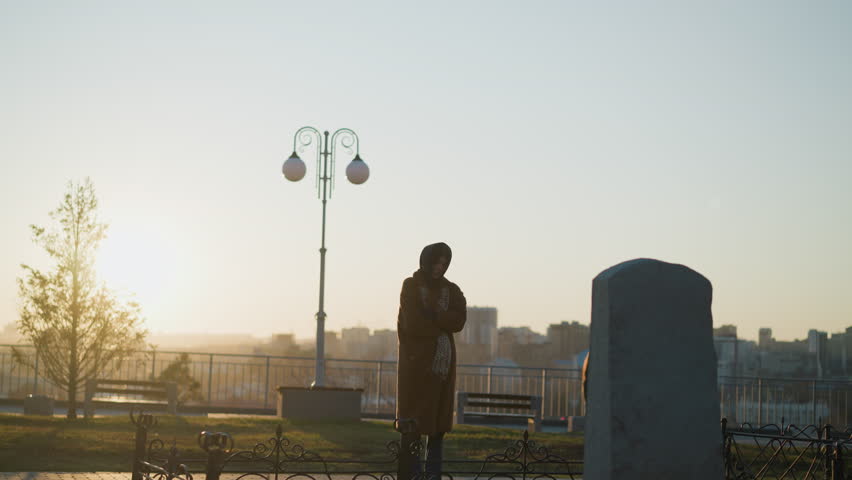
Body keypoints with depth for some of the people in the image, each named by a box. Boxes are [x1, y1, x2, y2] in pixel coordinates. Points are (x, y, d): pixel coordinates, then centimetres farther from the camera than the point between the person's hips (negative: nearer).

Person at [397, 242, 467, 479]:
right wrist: (443, 324, -4)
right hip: (416, 362, -4)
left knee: (438, 423, 3)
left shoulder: (452, 290, 12)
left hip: (443, 362, 4)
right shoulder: (411, 286, 0)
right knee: (413, 423, -5)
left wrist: (430, 318, -14)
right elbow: (413, 324, -13)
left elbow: (459, 319, -5)